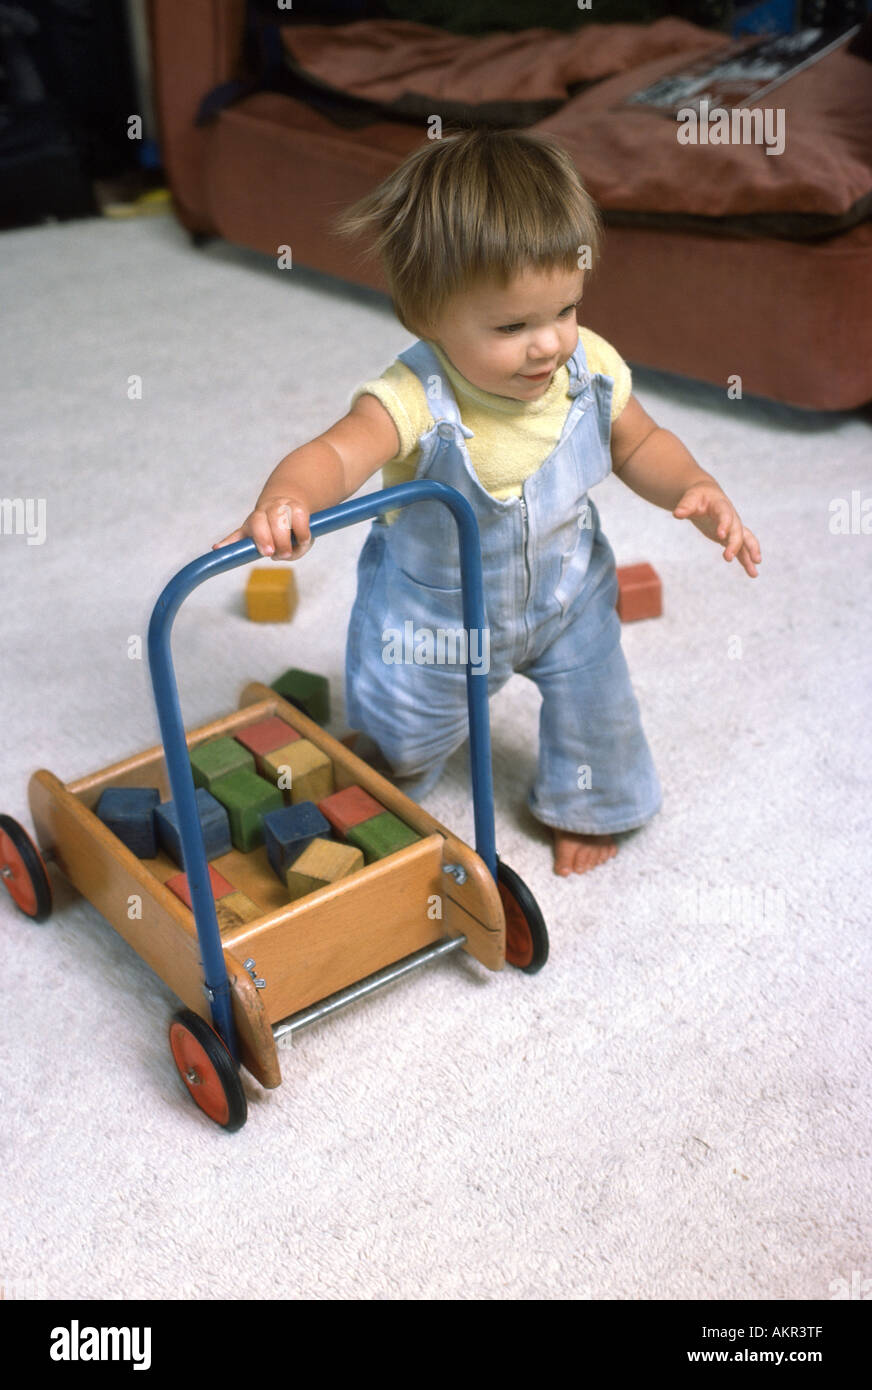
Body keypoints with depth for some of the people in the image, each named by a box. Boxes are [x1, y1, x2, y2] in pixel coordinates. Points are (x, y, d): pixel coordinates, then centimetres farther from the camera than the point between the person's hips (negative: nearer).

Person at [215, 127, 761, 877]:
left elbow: (640, 446, -1)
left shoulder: (591, 368, -20)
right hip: (435, 610, -3)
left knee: (594, 704, 17)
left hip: (566, 593, 3)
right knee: (400, 729, 14)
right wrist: (285, 497, -75)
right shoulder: (416, 399, -36)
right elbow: (337, 453, -53)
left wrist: (696, 490, -20)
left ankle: (583, 802, 51)